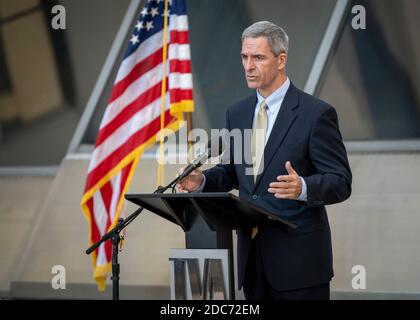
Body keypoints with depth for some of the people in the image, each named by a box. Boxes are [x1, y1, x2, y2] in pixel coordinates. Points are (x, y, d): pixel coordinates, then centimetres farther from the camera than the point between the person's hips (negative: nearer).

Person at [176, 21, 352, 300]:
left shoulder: (317, 113, -8)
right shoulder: (237, 113, 12)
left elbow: (340, 183, -10)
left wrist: (302, 187, -30)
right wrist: (202, 181, -1)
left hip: (298, 256, -6)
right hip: (251, 254, 6)